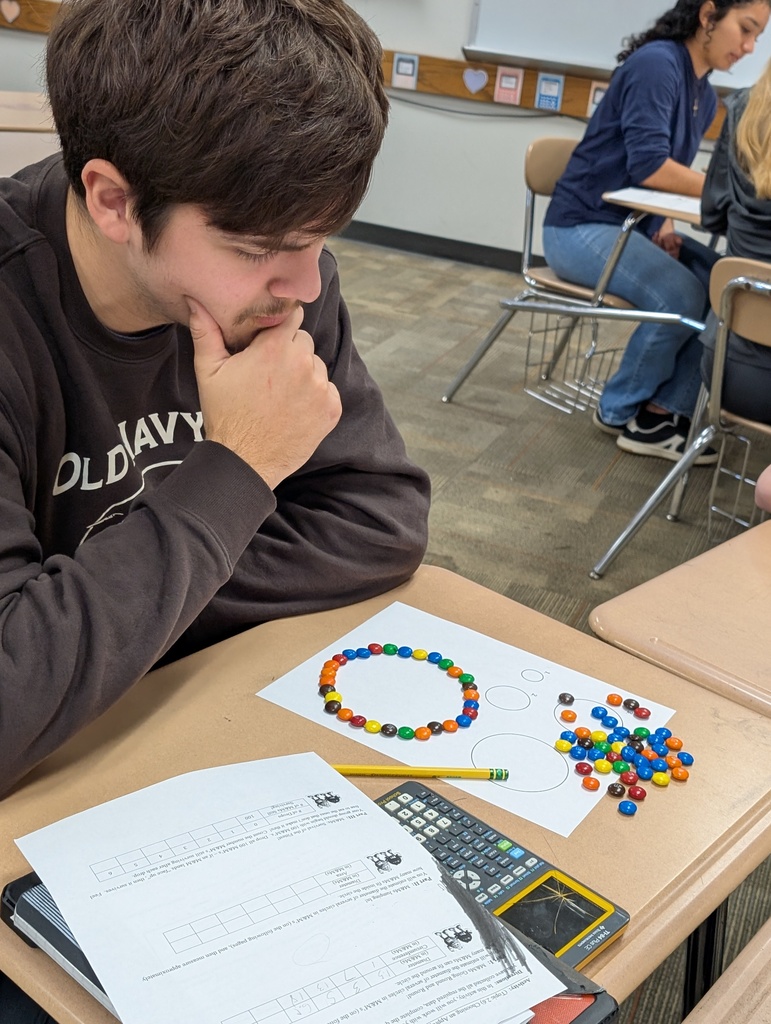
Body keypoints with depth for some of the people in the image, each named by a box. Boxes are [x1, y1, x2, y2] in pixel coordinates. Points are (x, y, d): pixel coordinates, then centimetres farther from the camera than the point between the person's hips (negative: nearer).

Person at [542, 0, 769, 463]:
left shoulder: (706, 96, 11)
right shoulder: (656, 62, -15)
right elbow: (648, 166, -25)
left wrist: (664, 225, -4)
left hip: (635, 226, 8)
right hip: (581, 227, -8)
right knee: (681, 294, -26)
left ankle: (664, 411, -9)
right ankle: (620, 411, -5)